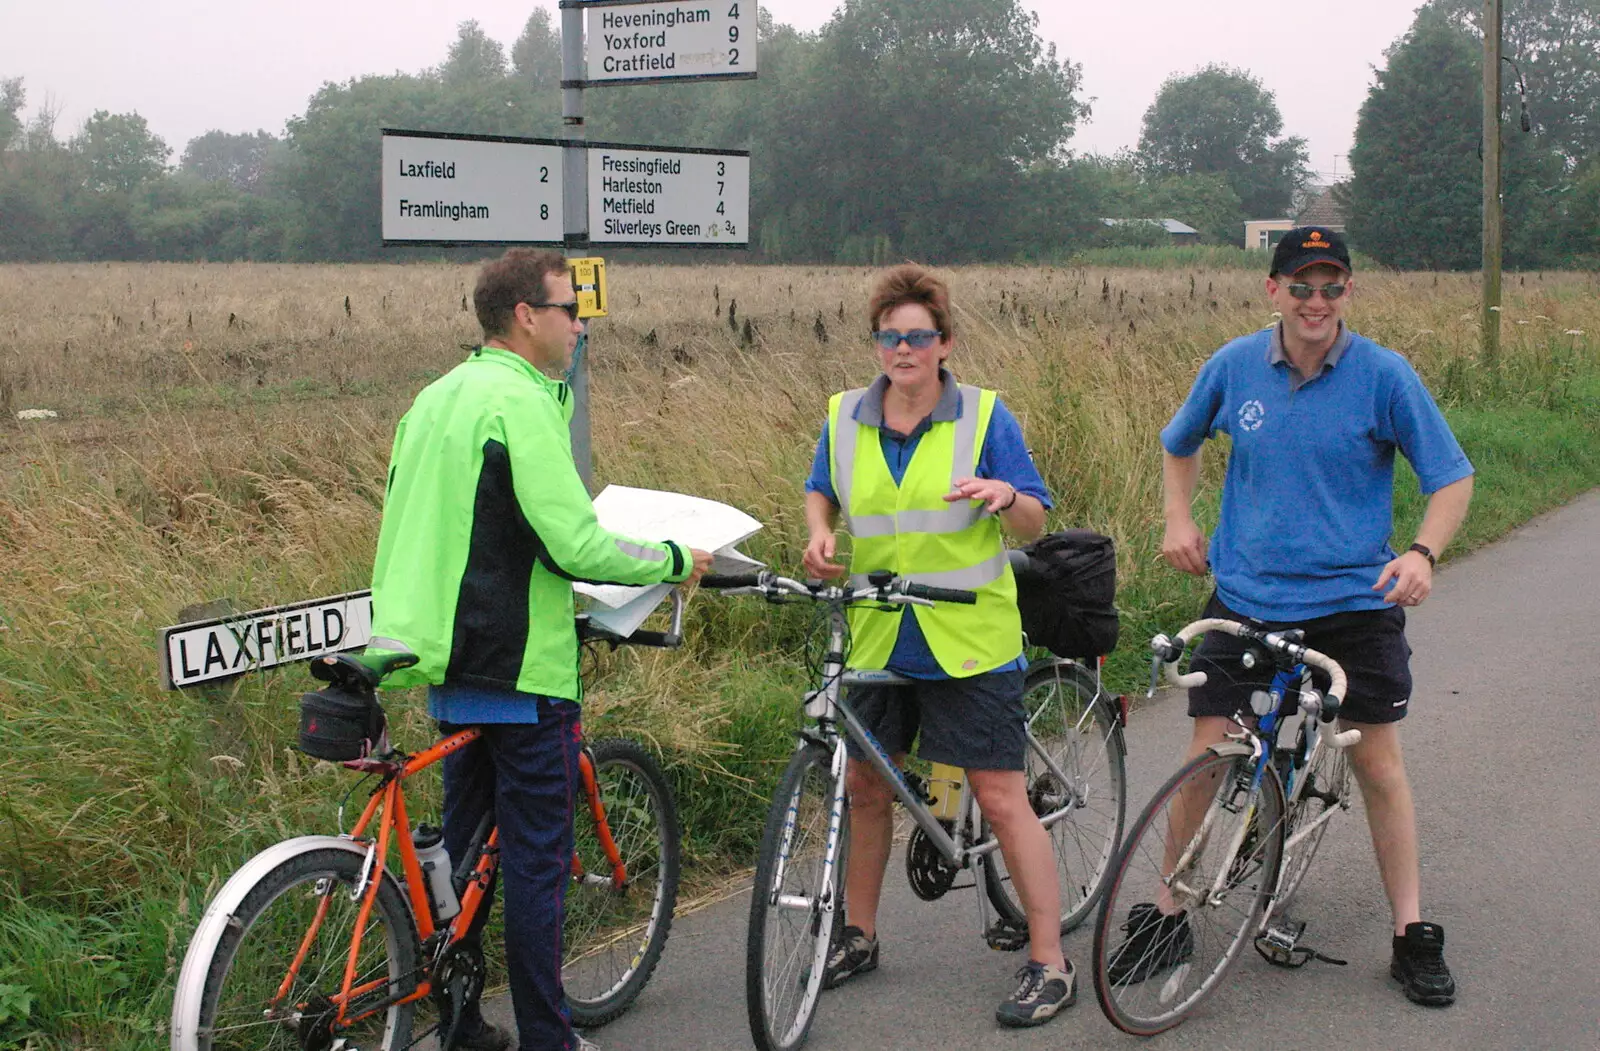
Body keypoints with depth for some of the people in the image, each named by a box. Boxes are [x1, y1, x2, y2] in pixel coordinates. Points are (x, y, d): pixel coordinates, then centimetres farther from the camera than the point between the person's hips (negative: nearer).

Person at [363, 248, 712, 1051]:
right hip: (519, 668, -9)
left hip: (450, 660, 9)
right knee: (535, 857, -1)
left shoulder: (434, 399, 11)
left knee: (464, 843, 16)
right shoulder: (520, 402, -16)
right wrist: (676, 560, -8)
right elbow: (577, 546, -21)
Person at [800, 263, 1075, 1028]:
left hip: (969, 642, -4)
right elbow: (820, 492, 22)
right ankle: (859, 936, 33)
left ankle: (1049, 964, 4)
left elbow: (1035, 524, -3)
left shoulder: (984, 417, -5)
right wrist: (819, 534, 1)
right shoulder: (844, 419, 4)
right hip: (878, 640, 4)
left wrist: (1006, 496, -25)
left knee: (1002, 799, -5)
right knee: (865, 785, 14)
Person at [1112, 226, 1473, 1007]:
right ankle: (1168, 917, 16)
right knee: (1207, 758, 1)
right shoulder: (1233, 366, -1)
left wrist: (1422, 552, -21)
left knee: (1377, 761, 5)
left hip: (1355, 600, -1)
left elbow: (1451, 477, -4)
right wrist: (1178, 519, 4)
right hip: (1245, 598, 2)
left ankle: (1413, 934, 19)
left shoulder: (1384, 375, -8)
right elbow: (1179, 444, 18)